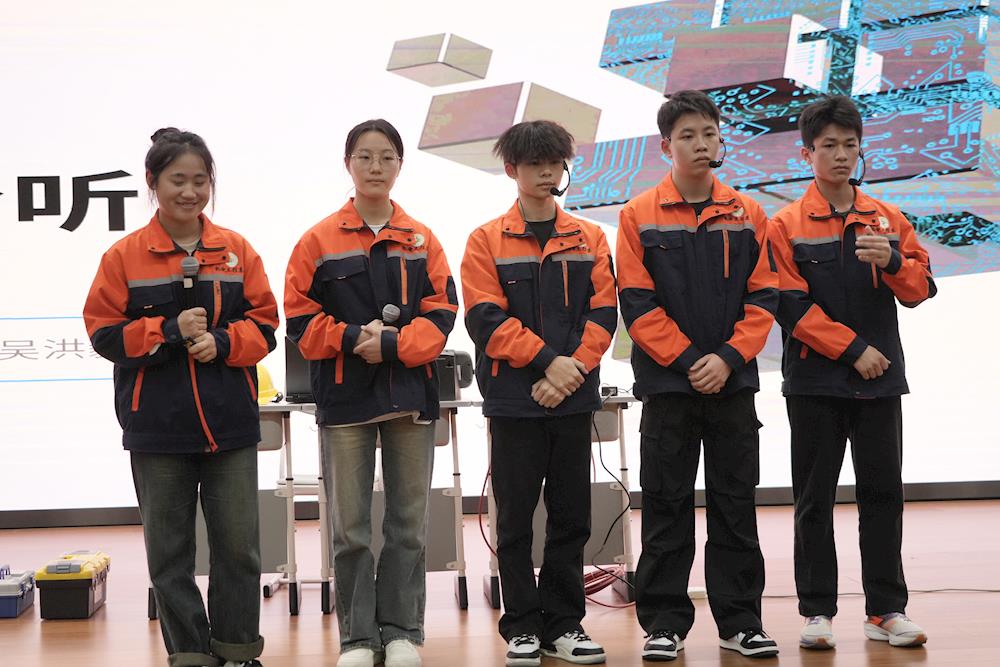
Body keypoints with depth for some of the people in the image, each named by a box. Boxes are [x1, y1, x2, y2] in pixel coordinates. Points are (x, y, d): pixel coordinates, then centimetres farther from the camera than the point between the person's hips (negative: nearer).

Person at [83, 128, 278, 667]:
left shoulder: (237, 251, 3)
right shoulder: (123, 256, -2)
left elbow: (264, 324, 3)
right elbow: (105, 334, -4)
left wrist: (222, 342, -15)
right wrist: (169, 331, -16)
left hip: (230, 421, 1)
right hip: (157, 426, -1)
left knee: (239, 545, 6)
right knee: (169, 550, 7)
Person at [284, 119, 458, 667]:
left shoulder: (421, 241, 7)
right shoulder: (318, 241, 2)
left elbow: (440, 314, -1)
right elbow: (301, 320, -1)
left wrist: (392, 344, -15)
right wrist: (352, 338, -15)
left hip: (410, 394, 1)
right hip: (344, 398, -1)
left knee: (409, 523, 6)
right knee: (349, 526, 2)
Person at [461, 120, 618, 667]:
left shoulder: (589, 240, 9)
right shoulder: (487, 241, 1)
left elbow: (602, 314, 2)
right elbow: (486, 319, -8)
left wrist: (572, 369, -12)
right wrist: (547, 361, -16)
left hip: (573, 397, 2)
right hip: (513, 399, -2)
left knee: (571, 516, 6)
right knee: (516, 517, 3)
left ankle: (563, 623, 17)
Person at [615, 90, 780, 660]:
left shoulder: (747, 215, 5)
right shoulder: (640, 216, -1)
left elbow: (763, 298, 2)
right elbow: (638, 303, -6)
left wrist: (728, 358, -11)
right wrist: (688, 360, -13)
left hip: (733, 381, 2)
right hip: (667, 382, -2)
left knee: (736, 504, 7)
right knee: (667, 506, 4)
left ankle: (741, 620, 15)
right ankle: (665, 622, 12)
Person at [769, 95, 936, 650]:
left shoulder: (888, 219, 9)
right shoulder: (788, 225, 0)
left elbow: (921, 288, 4)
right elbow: (792, 307, -8)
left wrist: (893, 262, -17)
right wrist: (853, 348, -13)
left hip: (881, 380, 3)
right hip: (815, 382, -3)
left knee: (883, 494, 5)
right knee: (815, 499, 3)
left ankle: (887, 609, 13)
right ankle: (818, 611, 9)